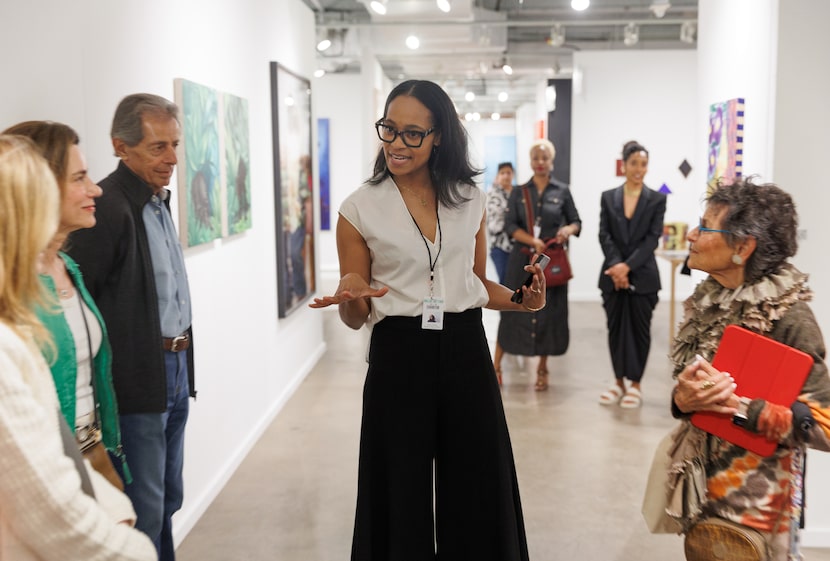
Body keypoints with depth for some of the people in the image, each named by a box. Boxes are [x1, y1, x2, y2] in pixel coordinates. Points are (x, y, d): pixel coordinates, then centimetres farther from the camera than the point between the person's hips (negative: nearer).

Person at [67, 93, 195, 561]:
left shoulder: (159, 198, 11)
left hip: (177, 367, 9)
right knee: (144, 509, 3)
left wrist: (183, 358, 15)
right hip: (138, 379, -8)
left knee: (168, 499, 19)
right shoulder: (107, 207, -17)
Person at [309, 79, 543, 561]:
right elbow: (356, 318, 1)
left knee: (476, 491, 8)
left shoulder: (470, 200, 5)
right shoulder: (360, 210, -3)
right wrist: (351, 299, -21)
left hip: (465, 355, 2)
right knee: (403, 496, 6)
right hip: (398, 360, -2)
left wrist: (523, 301, -2)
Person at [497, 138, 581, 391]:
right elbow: (510, 225, -4)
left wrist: (568, 230, -16)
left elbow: (576, 222, 8)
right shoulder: (519, 192, 5)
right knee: (516, 310, 1)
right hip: (523, 260, 0)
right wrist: (534, 241, -19)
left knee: (548, 312, 2)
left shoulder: (562, 191, 4)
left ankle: (542, 368, 15)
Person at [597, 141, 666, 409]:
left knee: (639, 329, 3)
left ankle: (635, 384, 13)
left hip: (642, 275, -2)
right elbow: (604, 235, 0)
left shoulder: (657, 199, 1)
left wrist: (628, 266, -16)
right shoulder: (608, 197, 7)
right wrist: (616, 266, -14)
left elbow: (653, 238, -6)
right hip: (612, 274, 2)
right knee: (615, 328, 7)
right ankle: (619, 382, 19)